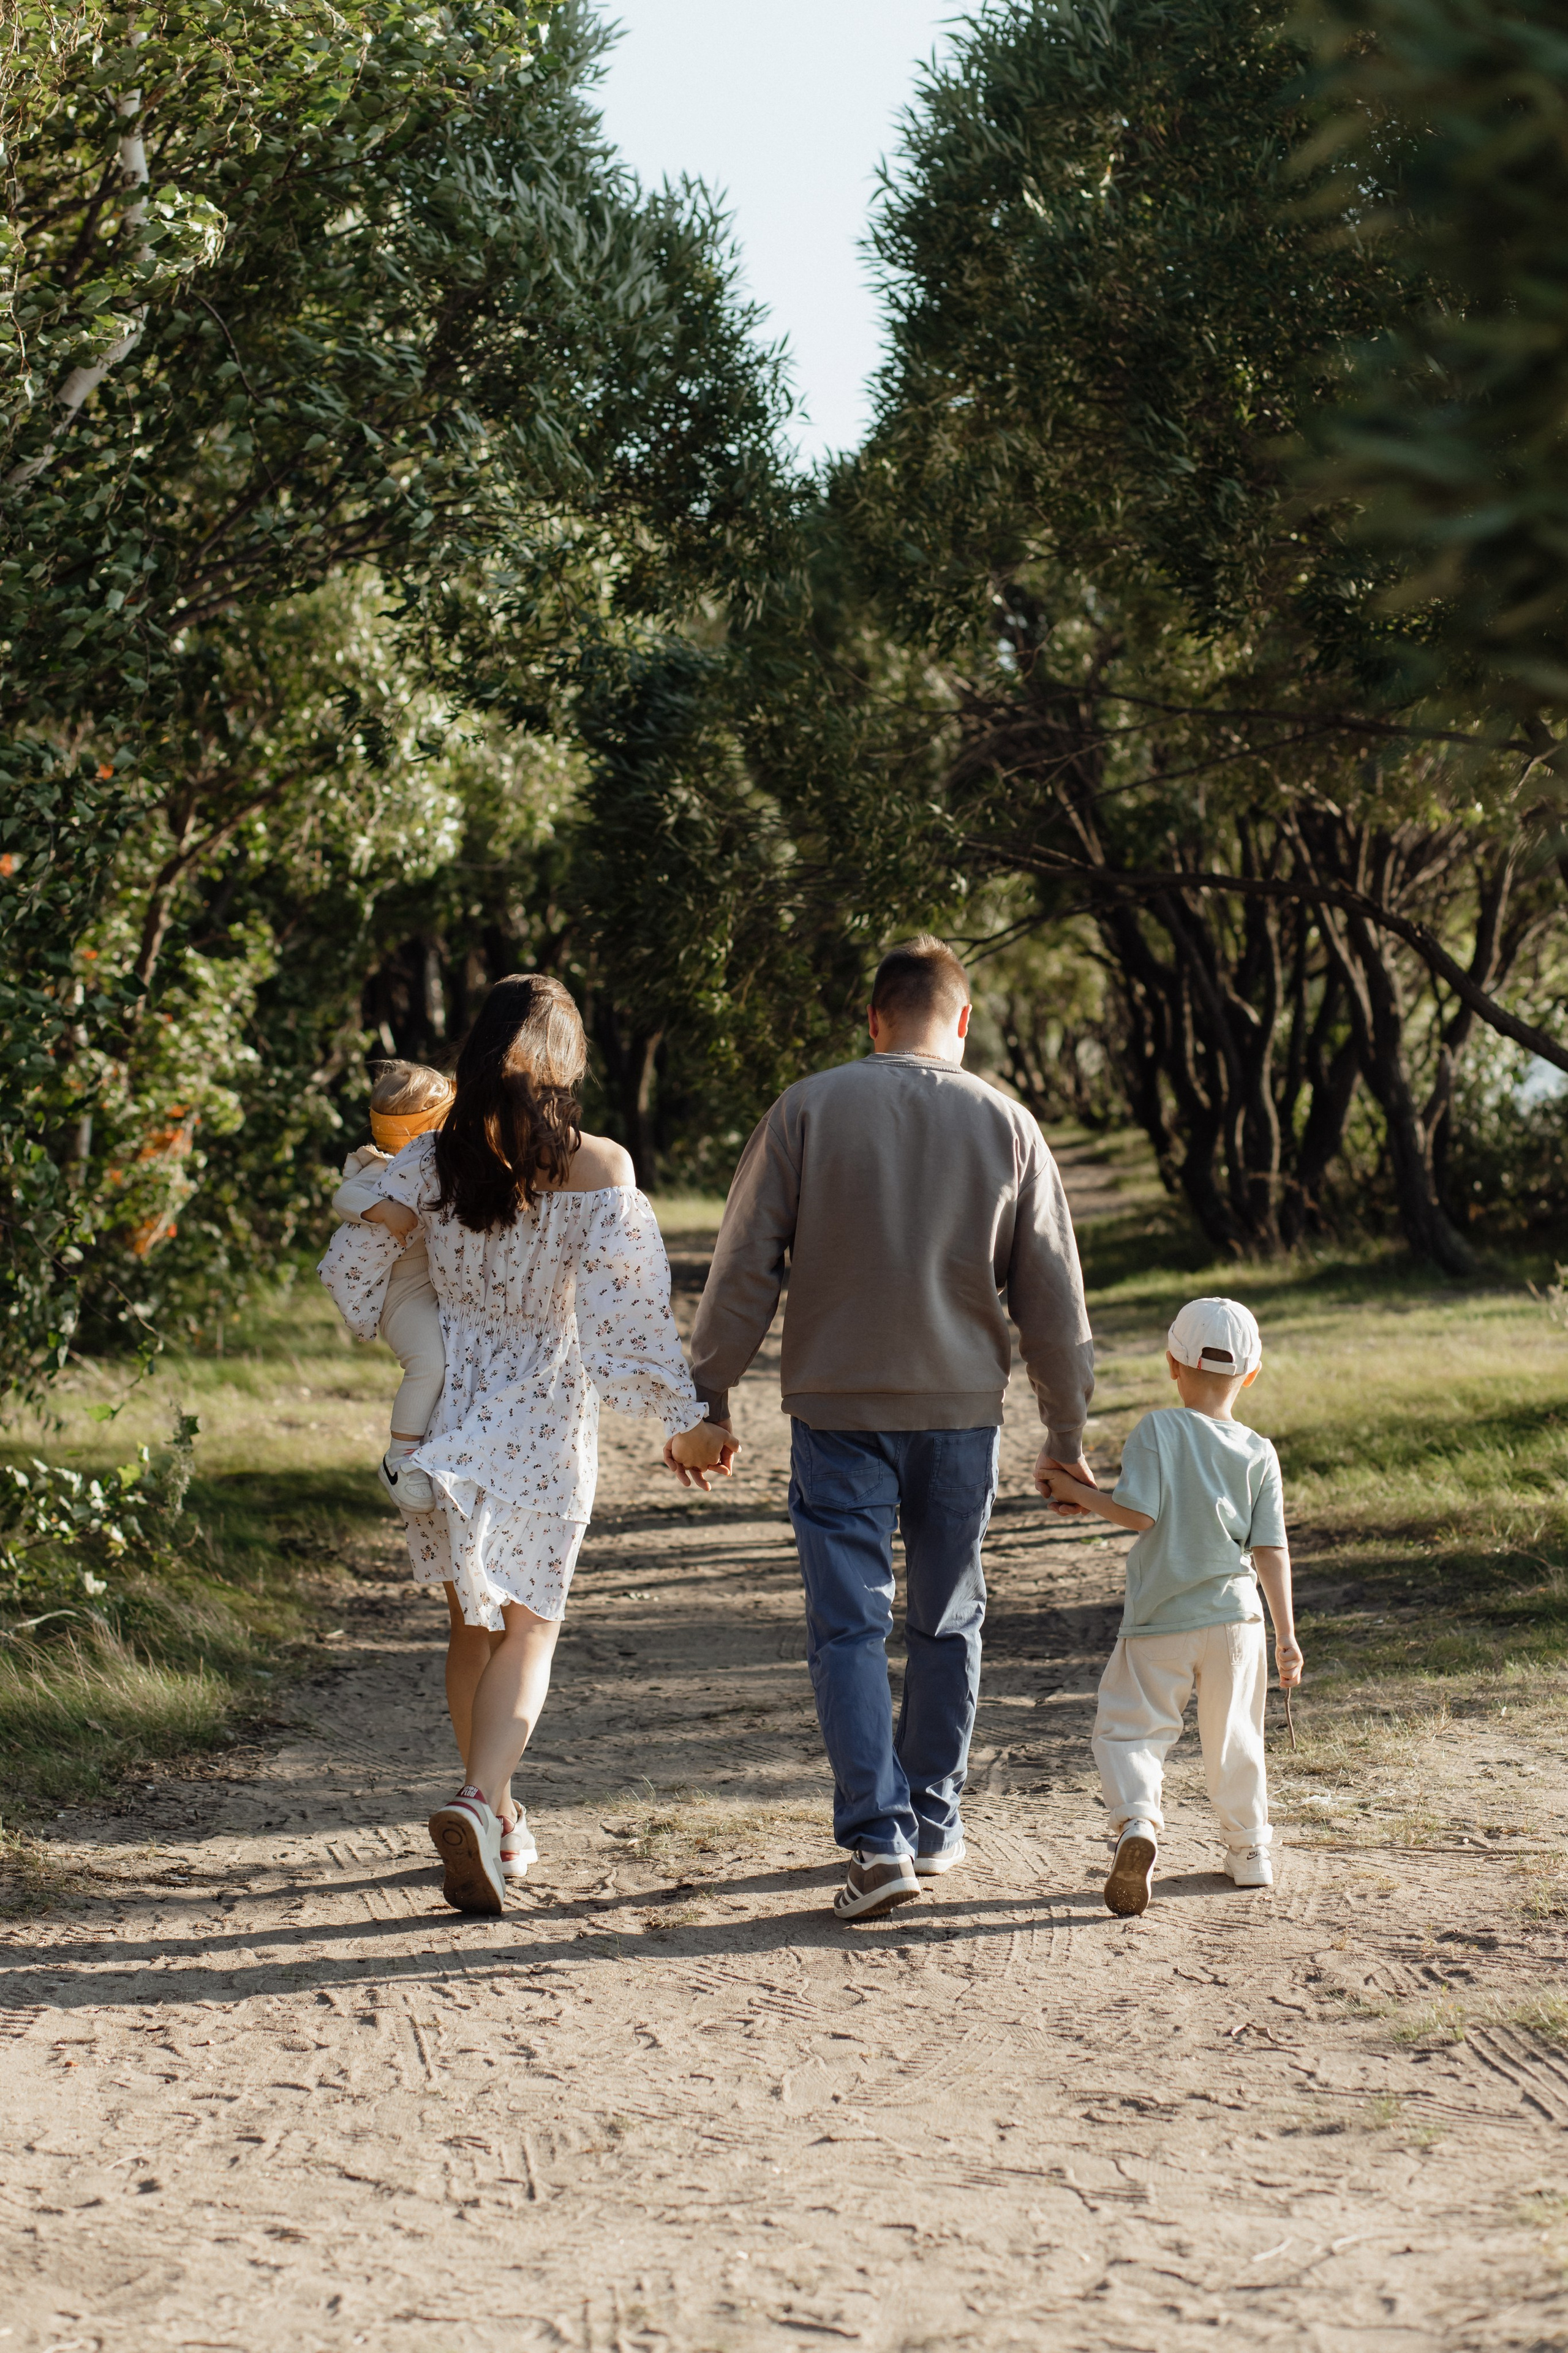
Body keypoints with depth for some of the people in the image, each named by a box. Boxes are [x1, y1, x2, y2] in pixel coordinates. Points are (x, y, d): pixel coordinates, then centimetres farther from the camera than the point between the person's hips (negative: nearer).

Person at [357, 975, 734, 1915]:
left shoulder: (432, 1157, -3)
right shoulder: (600, 1167, -10)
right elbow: (631, 1307, -12)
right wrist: (686, 1419, -7)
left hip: (448, 1406, 3)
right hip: (546, 1415, -3)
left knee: (472, 1620, 17)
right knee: (528, 1626, 3)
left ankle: (496, 1823, 24)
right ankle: (480, 1803, -19)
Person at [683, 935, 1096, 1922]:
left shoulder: (810, 1110, -4)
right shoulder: (1006, 1125, 0)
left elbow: (745, 1267, -4)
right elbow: (1052, 1293, 4)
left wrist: (711, 1395, 4)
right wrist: (1067, 1429, 12)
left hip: (839, 1407, -2)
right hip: (961, 1408, 2)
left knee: (849, 1627, 0)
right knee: (948, 1625, 15)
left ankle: (880, 1837, -11)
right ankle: (933, 1824, 24)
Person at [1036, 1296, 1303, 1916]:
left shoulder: (1158, 1430, -8)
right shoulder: (1259, 1453, 1)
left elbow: (1139, 1514, -16)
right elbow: (1271, 1549, -1)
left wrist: (1077, 1493, -2)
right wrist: (1285, 1634, 2)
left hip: (1158, 1622, -3)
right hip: (1232, 1617, 3)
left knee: (1128, 1730, 2)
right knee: (1233, 1738, 18)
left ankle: (1136, 1819, -24)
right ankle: (1249, 1850, 28)